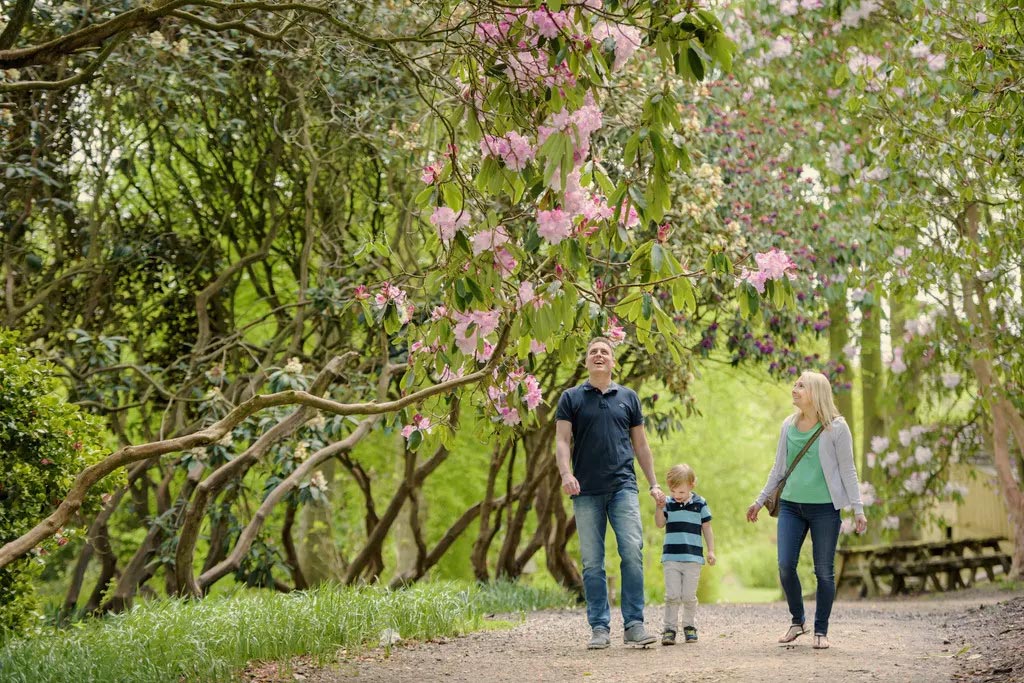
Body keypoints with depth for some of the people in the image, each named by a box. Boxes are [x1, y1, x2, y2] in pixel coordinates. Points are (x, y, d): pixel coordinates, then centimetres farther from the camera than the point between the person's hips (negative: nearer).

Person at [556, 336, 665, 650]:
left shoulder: (628, 397, 14)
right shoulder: (571, 398, 8)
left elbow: (640, 444, 17)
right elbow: (562, 440, 0)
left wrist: (654, 484, 12)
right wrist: (566, 474, -18)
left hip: (624, 487, 1)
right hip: (586, 492, 0)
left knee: (632, 552, -12)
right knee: (592, 562, 1)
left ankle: (634, 625, -9)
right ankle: (600, 628, 5)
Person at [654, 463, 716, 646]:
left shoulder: (700, 504, 3)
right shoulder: (668, 503, 5)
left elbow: (706, 528, 8)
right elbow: (660, 524, 0)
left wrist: (711, 550, 3)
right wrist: (660, 507, -15)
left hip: (693, 557, -1)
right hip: (671, 557, 1)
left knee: (689, 596, 1)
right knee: (672, 595, -4)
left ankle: (689, 626, 16)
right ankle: (669, 628, -1)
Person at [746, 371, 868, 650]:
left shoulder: (836, 428, -4)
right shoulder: (789, 425, 8)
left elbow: (847, 471, -2)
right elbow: (778, 468, 17)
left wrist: (858, 509, -8)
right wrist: (759, 501, 18)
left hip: (825, 508, -4)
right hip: (791, 505, 4)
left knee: (824, 571, 2)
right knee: (785, 566, -3)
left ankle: (821, 630, 14)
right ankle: (797, 621, 17)